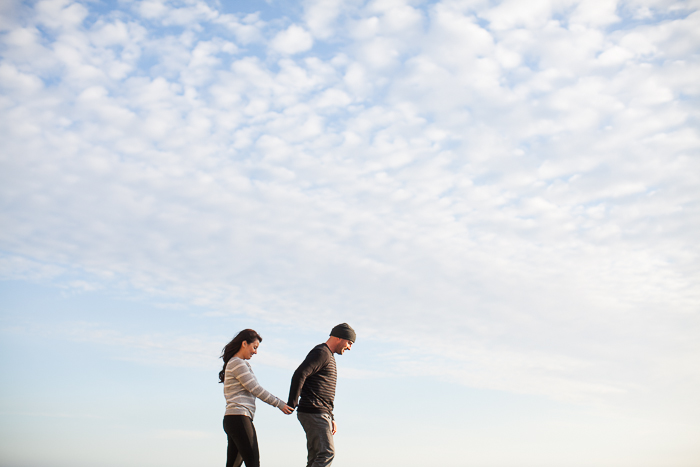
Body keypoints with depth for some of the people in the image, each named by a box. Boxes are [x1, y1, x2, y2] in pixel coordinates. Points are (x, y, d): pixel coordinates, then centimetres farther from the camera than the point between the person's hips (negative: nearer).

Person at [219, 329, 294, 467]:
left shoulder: (232, 363, 22)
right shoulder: (238, 363, -9)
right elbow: (256, 389, -12)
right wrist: (279, 404, -6)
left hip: (231, 419, 10)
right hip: (239, 419, -10)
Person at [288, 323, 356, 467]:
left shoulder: (329, 357, 25)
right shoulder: (321, 353, -8)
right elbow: (299, 375, -22)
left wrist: (331, 419, 24)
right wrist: (291, 404, -24)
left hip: (322, 414, 10)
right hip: (313, 412, -10)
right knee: (327, 453, -16)